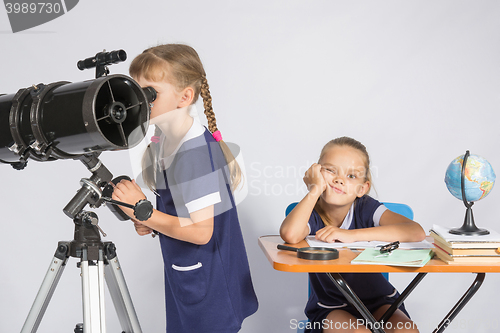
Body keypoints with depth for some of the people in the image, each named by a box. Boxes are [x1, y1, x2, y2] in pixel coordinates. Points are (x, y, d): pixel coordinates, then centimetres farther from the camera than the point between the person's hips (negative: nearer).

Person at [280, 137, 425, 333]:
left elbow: (416, 232, -27)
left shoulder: (366, 208, -10)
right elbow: (290, 235, -38)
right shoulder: (311, 213, -13)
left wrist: (352, 235, -32)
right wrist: (315, 190, -25)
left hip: (378, 301, 1)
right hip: (331, 307, -1)